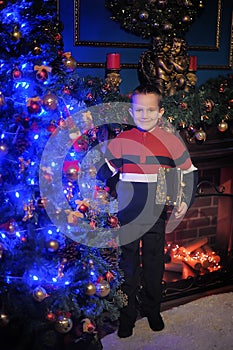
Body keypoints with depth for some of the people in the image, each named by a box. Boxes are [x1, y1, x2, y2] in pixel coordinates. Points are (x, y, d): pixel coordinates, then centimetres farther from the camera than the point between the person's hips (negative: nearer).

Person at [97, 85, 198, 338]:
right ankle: (127, 315, 25)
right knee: (128, 267, 10)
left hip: (157, 216, 0)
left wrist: (185, 201, -7)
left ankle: (152, 310, 34)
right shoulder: (120, 141, -4)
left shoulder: (171, 141, -6)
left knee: (154, 265, 14)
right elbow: (104, 174, 6)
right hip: (127, 217, 0)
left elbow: (190, 173, 5)